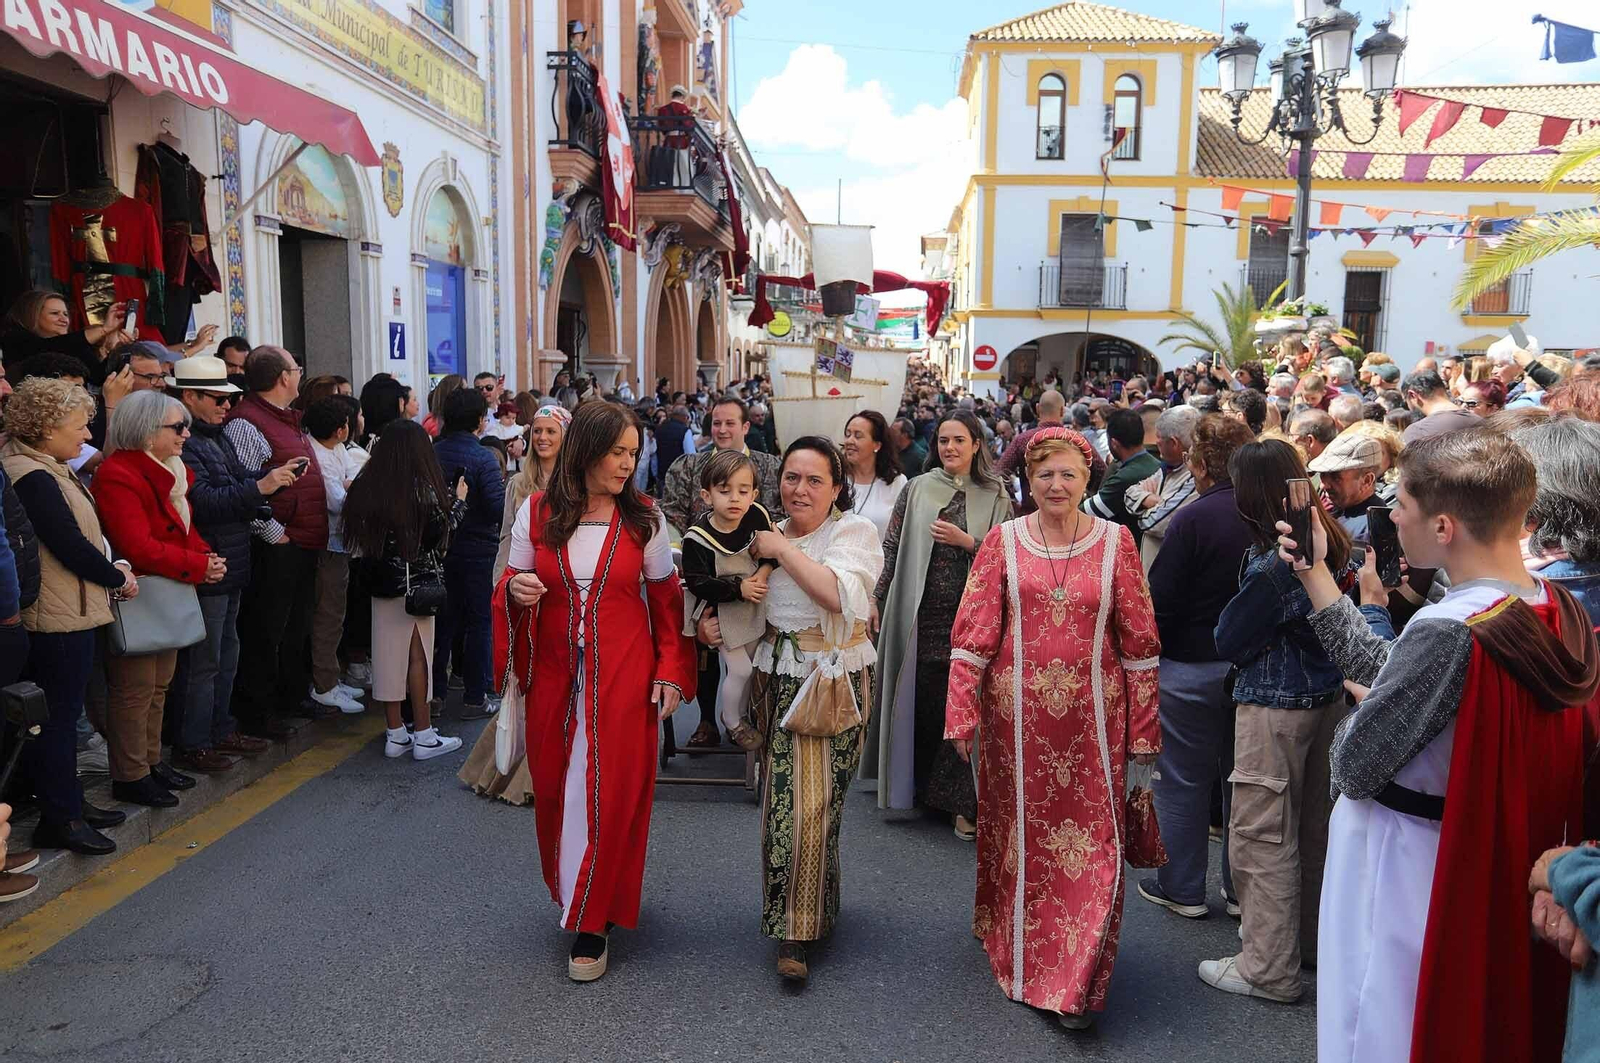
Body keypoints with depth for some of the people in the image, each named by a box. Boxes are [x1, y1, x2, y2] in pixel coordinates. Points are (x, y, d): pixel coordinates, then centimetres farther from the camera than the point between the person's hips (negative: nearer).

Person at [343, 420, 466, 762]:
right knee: (418, 655, 4)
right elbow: (438, 535, -12)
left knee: (388, 652, 10)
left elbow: (353, 529, 5)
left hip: (380, 579, 5)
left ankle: (396, 733, 18)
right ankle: (424, 736, 11)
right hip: (415, 580, -5)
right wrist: (458, 501, 0)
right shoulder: (422, 488, -15)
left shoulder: (366, 484, 0)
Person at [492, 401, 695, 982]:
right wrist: (515, 589, -14)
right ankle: (568, 887, 34)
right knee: (554, 787, 8)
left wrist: (671, 671, -2)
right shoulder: (536, 511, -1)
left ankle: (592, 922, 13)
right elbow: (510, 582, 10)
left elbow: (666, 599, 4)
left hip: (623, 676, -1)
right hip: (554, 675, 1)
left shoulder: (644, 517, -2)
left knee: (612, 792, -1)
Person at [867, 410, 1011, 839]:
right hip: (919, 614, 1)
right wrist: (877, 600, 4)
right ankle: (913, 785, 26)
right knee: (917, 700, 6)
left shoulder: (995, 497, 6)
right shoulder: (917, 489, 6)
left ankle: (961, 801, 10)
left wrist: (966, 541, -11)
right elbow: (892, 547, 7)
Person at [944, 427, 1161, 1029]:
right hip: (1017, 712, 0)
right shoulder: (1003, 541, 0)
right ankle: (1018, 949, 36)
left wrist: (1143, 727, 3)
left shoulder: (1115, 542, 1)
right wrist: (962, 713, -7)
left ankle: (1078, 984, 13)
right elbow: (973, 631, -2)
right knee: (1019, 832, 13)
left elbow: (1138, 640, 4)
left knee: (1092, 845, 0)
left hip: (1092, 714, 0)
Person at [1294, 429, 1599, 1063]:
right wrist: (1315, 573, 6)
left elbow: (1354, 767, -22)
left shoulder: (1446, 632, -30)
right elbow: (1386, 668, 4)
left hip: (1404, 865, -8)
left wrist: (1362, 707, -1)